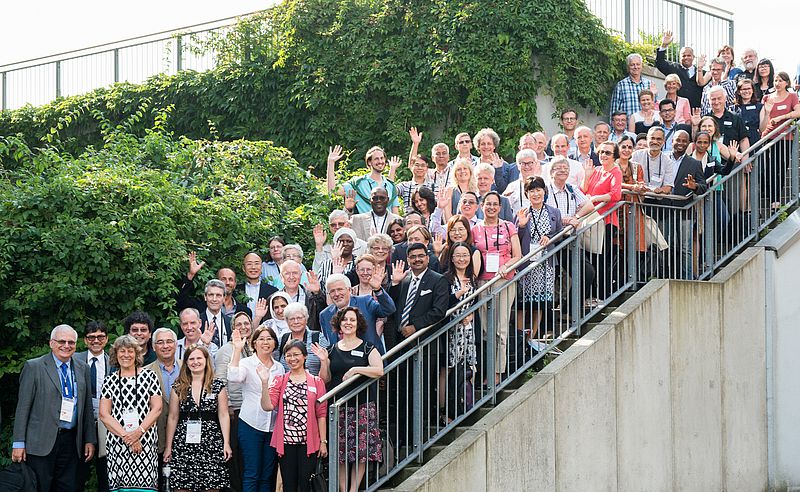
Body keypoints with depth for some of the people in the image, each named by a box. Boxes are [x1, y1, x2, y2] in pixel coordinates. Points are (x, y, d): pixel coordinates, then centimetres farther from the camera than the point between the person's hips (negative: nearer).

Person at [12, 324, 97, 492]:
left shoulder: (82, 368, 12)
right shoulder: (33, 367, -1)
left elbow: (87, 407, 15)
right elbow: (23, 407, -4)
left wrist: (90, 440, 10)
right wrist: (19, 443, -8)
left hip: (71, 441, 4)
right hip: (41, 441, -4)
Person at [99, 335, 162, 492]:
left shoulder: (149, 376, 8)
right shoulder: (110, 381, 10)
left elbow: (157, 408, 2)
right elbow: (104, 414, 2)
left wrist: (138, 432, -11)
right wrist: (125, 435, -10)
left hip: (146, 442, -1)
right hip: (117, 443, 1)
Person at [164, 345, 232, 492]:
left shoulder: (218, 386, 5)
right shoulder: (178, 387, 7)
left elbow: (223, 416, 4)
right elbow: (173, 418, 8)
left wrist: (226, 443, -4)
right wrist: (168, 446, 6)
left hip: (211, 444, -1)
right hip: (183, 444, 1)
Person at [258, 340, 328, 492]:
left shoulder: (316, 382, 4)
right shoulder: (279, 381, 7)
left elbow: (321, 414, 2)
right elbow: (268, 406, -7)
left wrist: (323, 441, -2)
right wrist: (264, 382, -18)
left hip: (308, 441, -1)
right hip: (285, 441, 1)